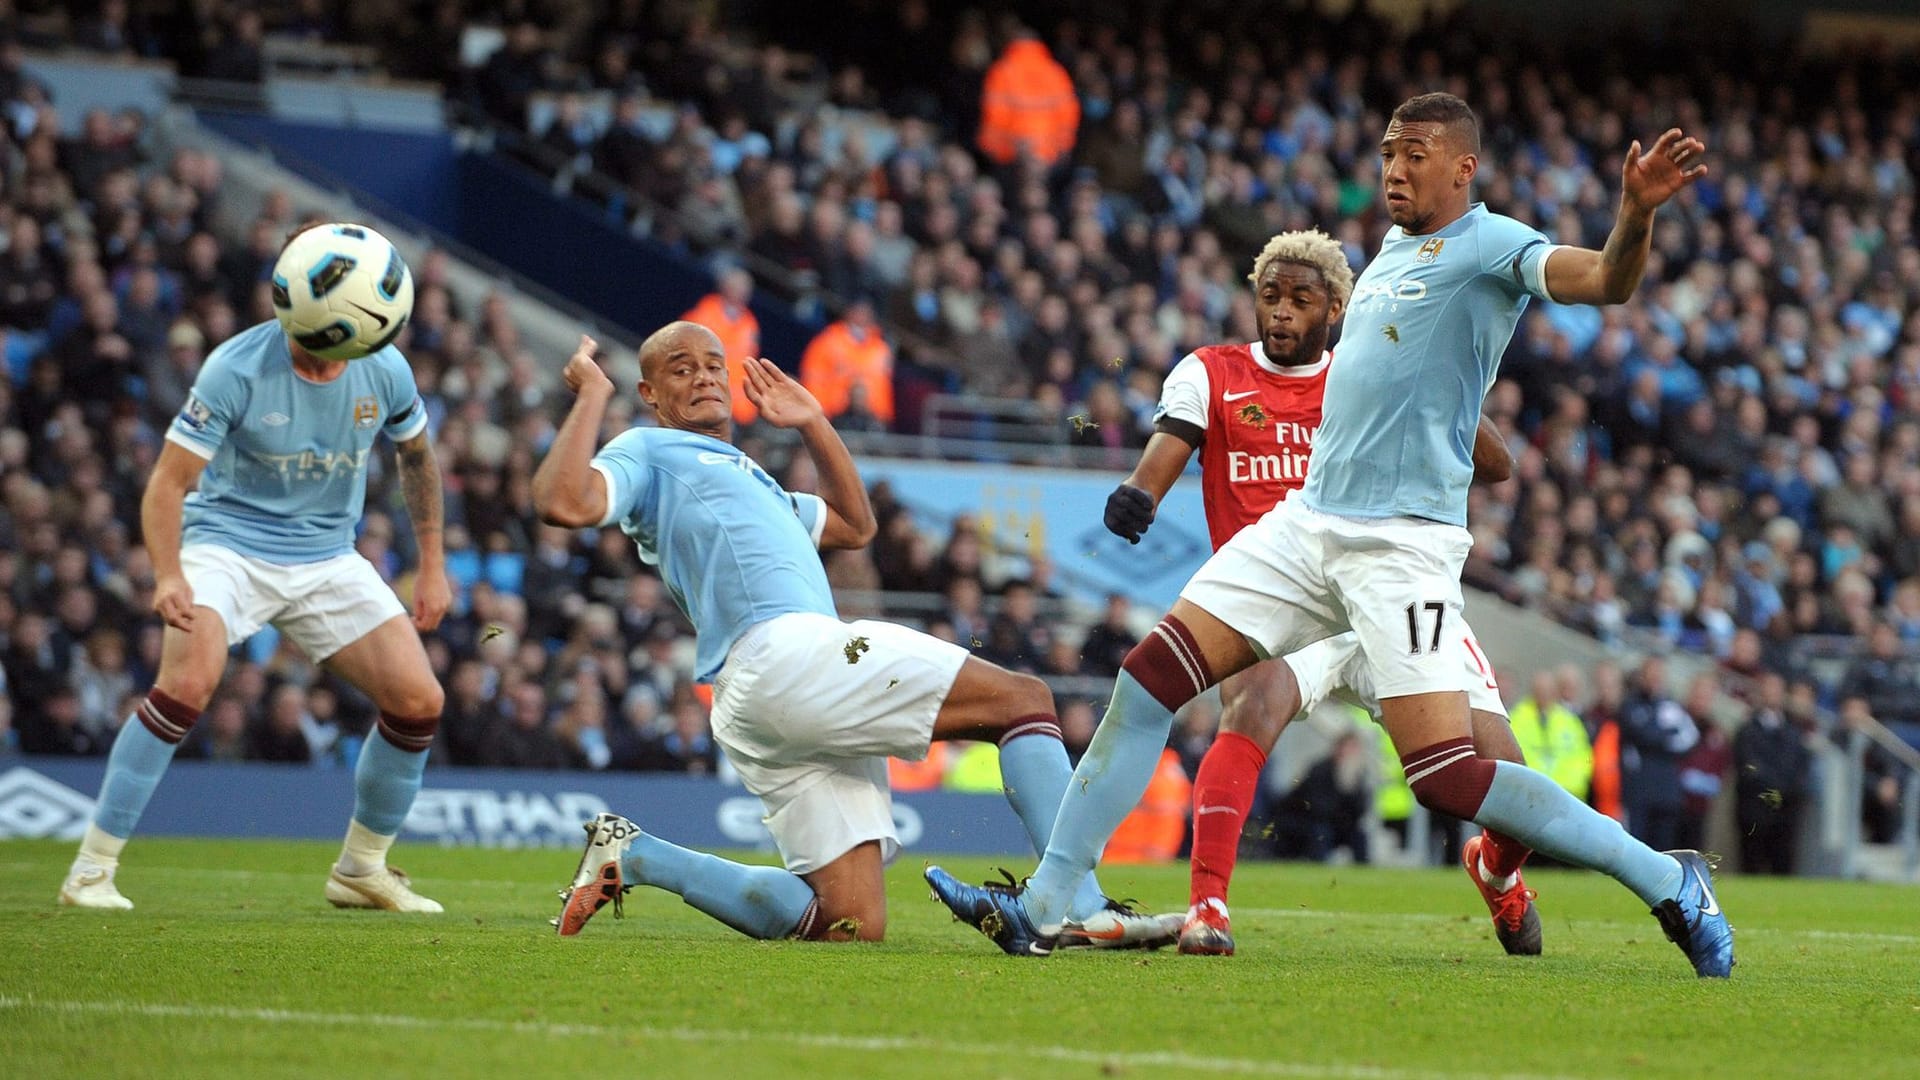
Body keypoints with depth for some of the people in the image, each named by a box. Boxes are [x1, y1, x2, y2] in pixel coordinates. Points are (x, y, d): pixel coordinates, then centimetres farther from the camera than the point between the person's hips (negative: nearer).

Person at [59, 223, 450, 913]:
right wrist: (169, 577, -36)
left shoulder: (384, 372, -7)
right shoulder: (237, 369, -20)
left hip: (328, 558, 5)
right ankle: (92, 870, -21)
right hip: (229, 542, -5)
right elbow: (169, 481, -20)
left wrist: (431, 563, 13)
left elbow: (417, 455, 15)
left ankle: (361, 871, 15)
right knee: (189, 681, -30)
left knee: (419, 700, -6)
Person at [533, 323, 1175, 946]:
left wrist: (813, 425, 40)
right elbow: (563, 503, -11)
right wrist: (592, 397, -5)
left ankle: (633, 856, 5)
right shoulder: (647, 453, 9)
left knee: (850, 926, 0)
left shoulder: (738, 475, 36)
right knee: (1023, 699, -10)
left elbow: (854, 527, 44)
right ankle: (1083, 912, -21)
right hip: (784, 655, -10)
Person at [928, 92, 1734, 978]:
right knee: (1149, 679, -1)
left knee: (1445, 777, -17)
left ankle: (1668, 882, -3)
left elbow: (1606, 281, -27)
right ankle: (1042, 910, 3)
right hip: (1309, 522, 8)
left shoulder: (1490, 247, -7)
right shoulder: (1393, 248, 17)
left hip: (1403, 541, -8)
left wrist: (1637, 213, -43)